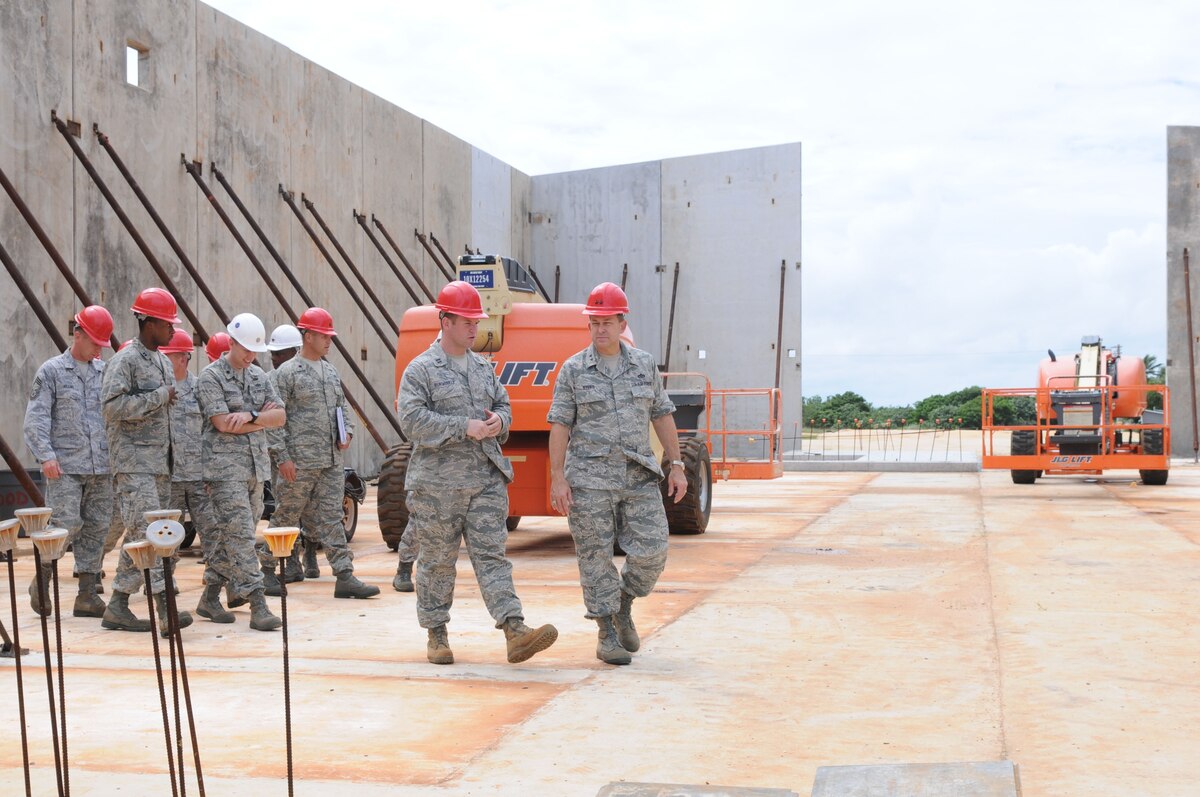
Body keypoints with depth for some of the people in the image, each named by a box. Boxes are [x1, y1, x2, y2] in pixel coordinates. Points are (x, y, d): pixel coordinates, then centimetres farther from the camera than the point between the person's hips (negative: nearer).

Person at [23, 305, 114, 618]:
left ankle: (87, 595, 10)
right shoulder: (51, 371, 1)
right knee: (66, 525, -11)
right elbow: (36, 418, -4)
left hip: (101, 467, 5)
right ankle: (41, 582, 9)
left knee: (96, 528, 4)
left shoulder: (105, 372, 13)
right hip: (65, 467, -5)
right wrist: (46, 455, -14)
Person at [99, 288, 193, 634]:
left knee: (139, 533, 10)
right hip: (133, 460, -9)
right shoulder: (125, 360, -10)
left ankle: (117, 607, 16)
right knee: (148, 530, -15)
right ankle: (166, 608, -20)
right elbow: (112, 405, -22)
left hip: (160, 460, 9)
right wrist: (159, 397, -16)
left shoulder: (163, 361, 17)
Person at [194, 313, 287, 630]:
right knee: (239, 535, -11)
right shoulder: (211, 377, -5)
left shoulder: (259, 376, 15)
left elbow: (280, 416, 7)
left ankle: (210, 598, 20)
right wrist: (262, 418, -3)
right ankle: (257, 605, -15)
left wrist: (249, 416, -12)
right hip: (225, 466, -7)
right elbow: (223, 422, -15)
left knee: (230, 536, 10)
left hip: (256, 466, 7)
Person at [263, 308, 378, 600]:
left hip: (332, 461, 6)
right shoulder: (287, 373, -7)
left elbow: (342, 404, 24)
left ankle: (345, 576, 1)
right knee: (286, 518, 4)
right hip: (300, 463, -6)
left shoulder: (330, 371, 15)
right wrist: (283, 457, -14)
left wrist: (347, 431, 5)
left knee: (331, 519, 4)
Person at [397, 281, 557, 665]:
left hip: (487, 478, 4)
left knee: (491, 553, -2)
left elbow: (504, 405, 23)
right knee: (438, 559, 5)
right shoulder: (420, 369, -3)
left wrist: (498, 421, -2)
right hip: (438, 482, -4)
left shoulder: (484, 368, 16)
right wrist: (465, 428, -18)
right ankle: (436, 634, 18)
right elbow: (412, 419, -14)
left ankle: (515, 632, -12)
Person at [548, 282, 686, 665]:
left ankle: (624, 607, 23)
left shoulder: (645, 364, 8)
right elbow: (559, 425, -3)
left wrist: (676, 466, 6)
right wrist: (557, 479, -10)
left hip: (638, 476, 3)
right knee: (595, 557, 0)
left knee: (651, 552, -3)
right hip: (589, 478, -3)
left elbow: (662, 416, 12)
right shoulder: (573, 369, 0)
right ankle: (607, 633, 10)